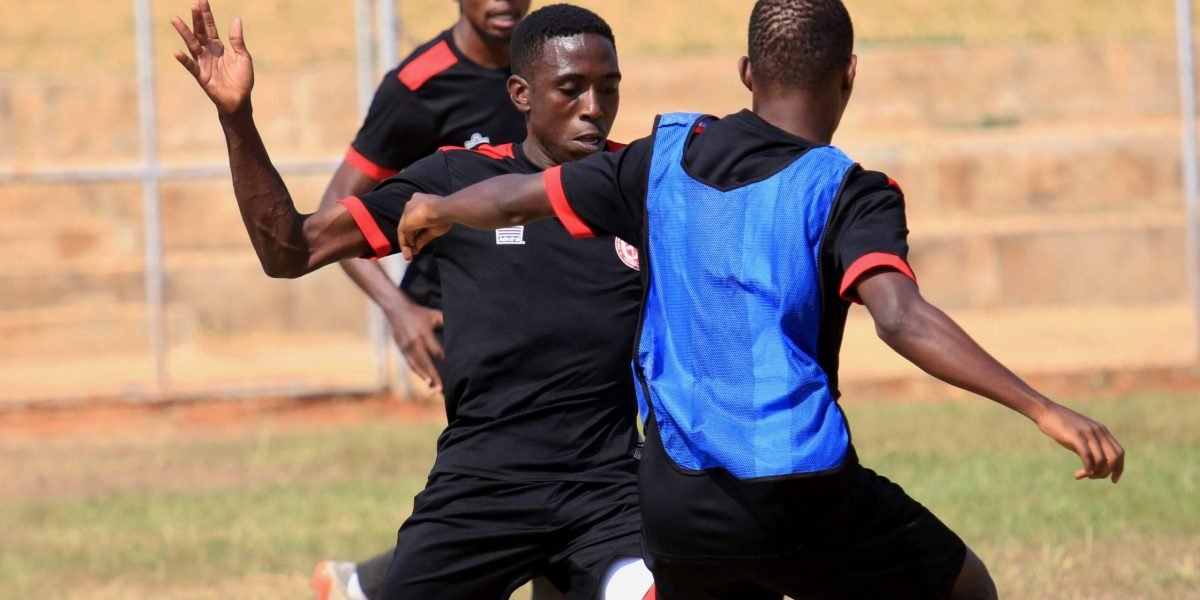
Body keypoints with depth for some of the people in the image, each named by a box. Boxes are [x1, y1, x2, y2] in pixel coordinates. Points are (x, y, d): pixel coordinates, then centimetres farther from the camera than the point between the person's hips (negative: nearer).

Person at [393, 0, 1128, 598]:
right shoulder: (846, 192, -9)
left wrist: (437, 211, 37)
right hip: (799, 494, -4)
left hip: (676, 503, 5)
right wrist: (1042, 409, -30)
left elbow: (517, 197, 16)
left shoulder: (668, 156, 6)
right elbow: (901, 317, -26)